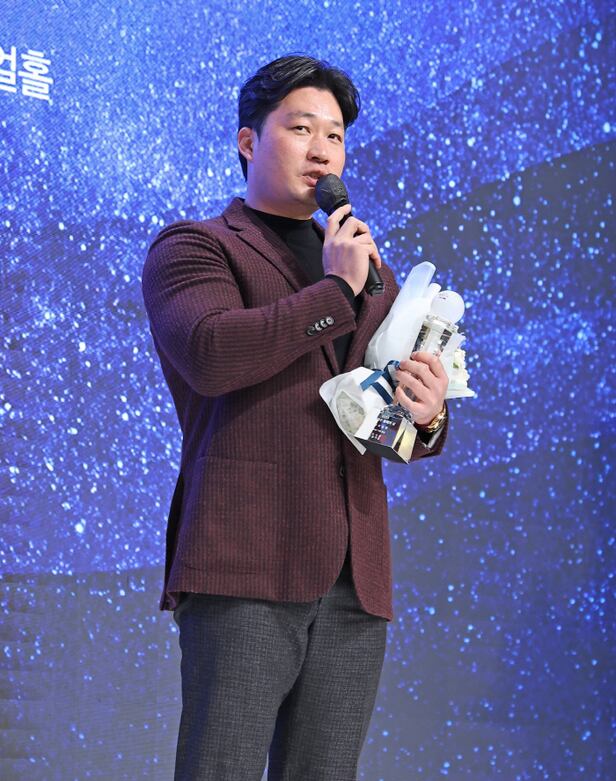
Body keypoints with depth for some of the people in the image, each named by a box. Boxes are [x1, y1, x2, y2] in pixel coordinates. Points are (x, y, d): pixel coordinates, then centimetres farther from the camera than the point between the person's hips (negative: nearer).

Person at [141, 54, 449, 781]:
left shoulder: (374, 273, 26)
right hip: (245, 569, -5)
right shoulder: (191, 247, 8)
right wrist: (335, 290, -6)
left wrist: (427, 416, 0)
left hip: (354, 584, 5)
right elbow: (212, 354, -14)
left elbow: (407, 435, 24)